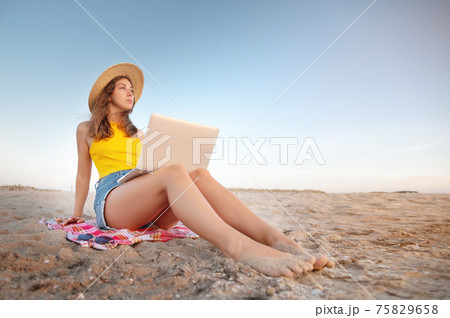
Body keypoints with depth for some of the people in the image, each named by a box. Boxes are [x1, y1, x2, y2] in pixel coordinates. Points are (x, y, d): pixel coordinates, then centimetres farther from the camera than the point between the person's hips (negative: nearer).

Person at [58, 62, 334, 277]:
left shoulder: (136, 133, 28)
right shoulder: (86, 130, 17)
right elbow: (83, 175, 18)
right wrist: (77, 215, 18)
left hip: (148, 209, 4)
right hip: (111, 197, -4)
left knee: (200, 175, -28)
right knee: (174, 173, -36)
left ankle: (277, 239, -46)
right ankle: (239, 247, -62)